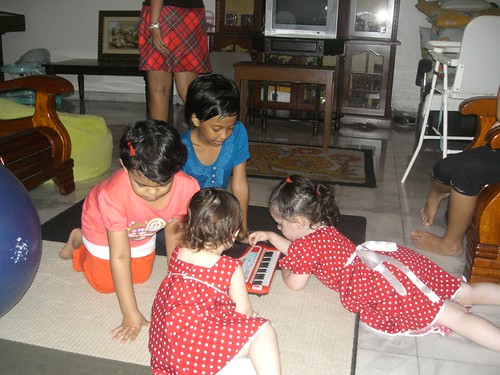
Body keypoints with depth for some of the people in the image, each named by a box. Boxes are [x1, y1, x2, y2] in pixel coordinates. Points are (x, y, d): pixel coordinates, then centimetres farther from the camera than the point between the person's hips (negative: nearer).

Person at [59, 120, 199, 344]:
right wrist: (131, 314, -37)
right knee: (105, 284, 6)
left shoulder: (187, 188, -38)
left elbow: (172, 232, -17)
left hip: (141, 231, 4)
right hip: (103, 226, -3)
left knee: (142, 276, 18)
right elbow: (119, 257, -39)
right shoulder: (113, 196, -46)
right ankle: (78, 241, 30)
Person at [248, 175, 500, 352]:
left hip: (381, 285, -9)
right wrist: (269, 236, 36)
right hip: (394, 259, 9)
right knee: (466, 293, 10)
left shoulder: (304, 246, -7)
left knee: (454, 315, -16)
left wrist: (283, 266, 19)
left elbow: (295, 283, 0)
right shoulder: (323, 229, 21)